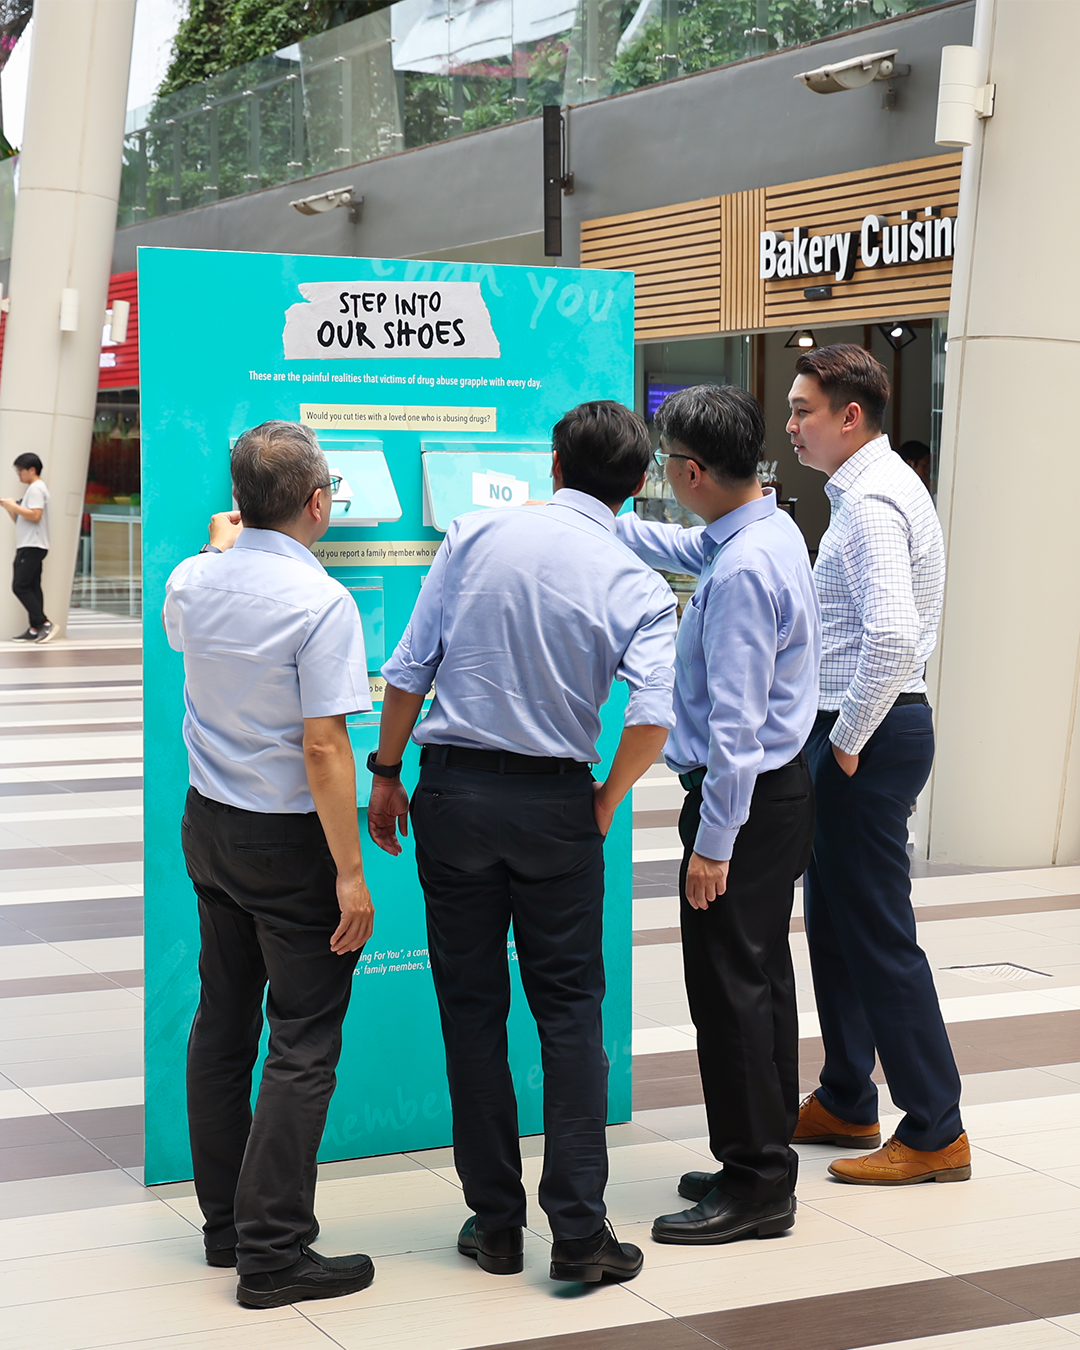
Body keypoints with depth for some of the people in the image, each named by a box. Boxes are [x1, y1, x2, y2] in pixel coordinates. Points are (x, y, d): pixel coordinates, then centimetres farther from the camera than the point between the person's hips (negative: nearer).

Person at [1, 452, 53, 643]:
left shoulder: (36, 488, -9)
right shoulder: (32, 489, 23)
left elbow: (35, 515, -22)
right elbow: (20, 519, 24)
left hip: (32, 546, -10)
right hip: (30, 547, 10)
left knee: (20, 586, -13)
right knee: (31, 587, 5)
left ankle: (44, 624, -15)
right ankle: (35, 629, 3)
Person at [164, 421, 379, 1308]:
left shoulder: (194, 580, 0)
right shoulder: (321, 602, -20)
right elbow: (324, 747, -23)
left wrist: (222, 545, 41)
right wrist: (350, 875, -18)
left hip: (208, 826, 7)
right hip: (290, 839, -7)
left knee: (221, 1025, 16)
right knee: (302, 1045, 0)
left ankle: (225, 1221, 27)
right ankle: (272, 1253, 3)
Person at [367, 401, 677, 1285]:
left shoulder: (478, 533, -2)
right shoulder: (636, 585, -5)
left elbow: (410, 667, -3)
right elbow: (653, 719, -18)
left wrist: (387, 773, 8)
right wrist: (604, 805, -1)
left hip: (454, 789, 1)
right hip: (553, 800, -1)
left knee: (472, 1006, 9)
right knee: (569, 1010, 7)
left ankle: (495, 1225, 17)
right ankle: (579, 1234, 5)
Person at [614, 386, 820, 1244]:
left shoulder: (742, 572, -24)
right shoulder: (770, 529, 8)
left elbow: (736, 722, -25)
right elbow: (679, 547, 30)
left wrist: (714, 841, -21)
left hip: (746, 797, -10)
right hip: (780, 786, 10)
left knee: (730, 988, -3)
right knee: (761, 977, 17)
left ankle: (755, 1187, 5)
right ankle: (765, 1158, 29)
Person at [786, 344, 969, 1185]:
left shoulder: (870, 502, -18)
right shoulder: (884, 487, 16)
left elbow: (892, 635, -31)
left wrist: (849, 740, -20)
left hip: (870, 736, -11)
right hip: (871, 727, 11)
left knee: (879, 935, -5)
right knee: (834, 924, 18)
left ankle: (935, 1134, 3)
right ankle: (847, 1104, 31)